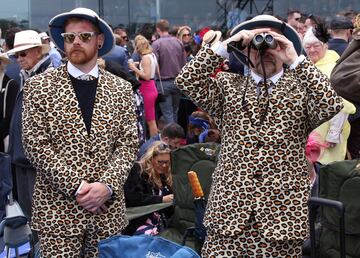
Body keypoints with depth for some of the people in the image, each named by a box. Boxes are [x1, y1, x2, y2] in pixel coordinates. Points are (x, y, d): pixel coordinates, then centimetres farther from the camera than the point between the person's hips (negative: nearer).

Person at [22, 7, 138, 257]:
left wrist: (107, 185, -12)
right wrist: (76, 187, -13)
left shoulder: (121, 88, 6)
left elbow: (128, 144, 3)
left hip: (108, 208, 2)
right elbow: (36, 144, -7)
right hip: (57, 208, -2)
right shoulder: (39, 87, -1)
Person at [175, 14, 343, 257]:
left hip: (282, 213, -1)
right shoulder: (228, 86, 12)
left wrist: (296, 60, -11)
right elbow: (187, 82, -2)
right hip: (229, 210, 1)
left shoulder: (302, 88, 6)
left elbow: (332, 106, -13)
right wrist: (224, 46, -6)